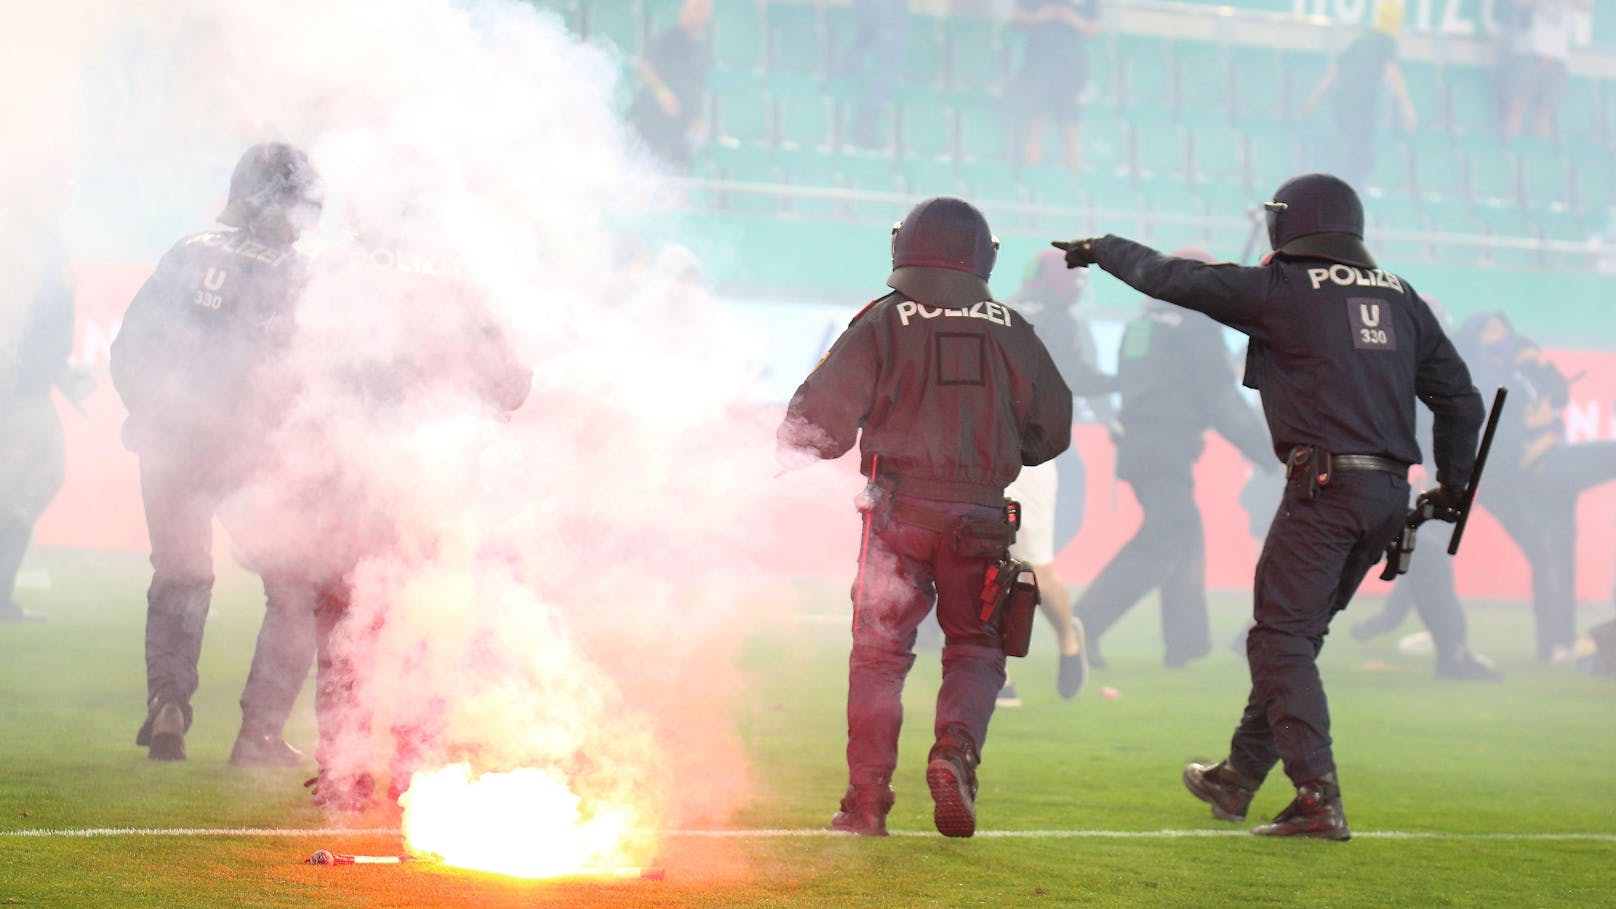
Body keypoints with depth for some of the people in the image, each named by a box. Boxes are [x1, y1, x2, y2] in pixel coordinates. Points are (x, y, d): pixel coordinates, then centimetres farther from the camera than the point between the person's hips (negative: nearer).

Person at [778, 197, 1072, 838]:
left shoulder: (884, 323, -3)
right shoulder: (1011, 332, 6)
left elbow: (824, 412, -5)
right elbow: (1052, 429, 12)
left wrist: (793, 455, 14)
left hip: (899, 509, -1)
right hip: (979, 514, 1)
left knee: (879, 651, 6)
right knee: (975, 647, 14)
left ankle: (867, 799, 3)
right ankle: (956, 750, -13)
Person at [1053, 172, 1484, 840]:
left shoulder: (1284, 290, -4)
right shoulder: (1400, 297, 14)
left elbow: (1176, 279, 3)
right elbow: (1460, 396, 15)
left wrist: (1102, 251, 19)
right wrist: (1452, 485, 24)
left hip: (1325, 485, -7)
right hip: (1389, 495, 7)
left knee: (1282, 638, -5)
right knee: (1296, 633, 18)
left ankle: (1319, 798, -16)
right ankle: (1239, 778, 28)